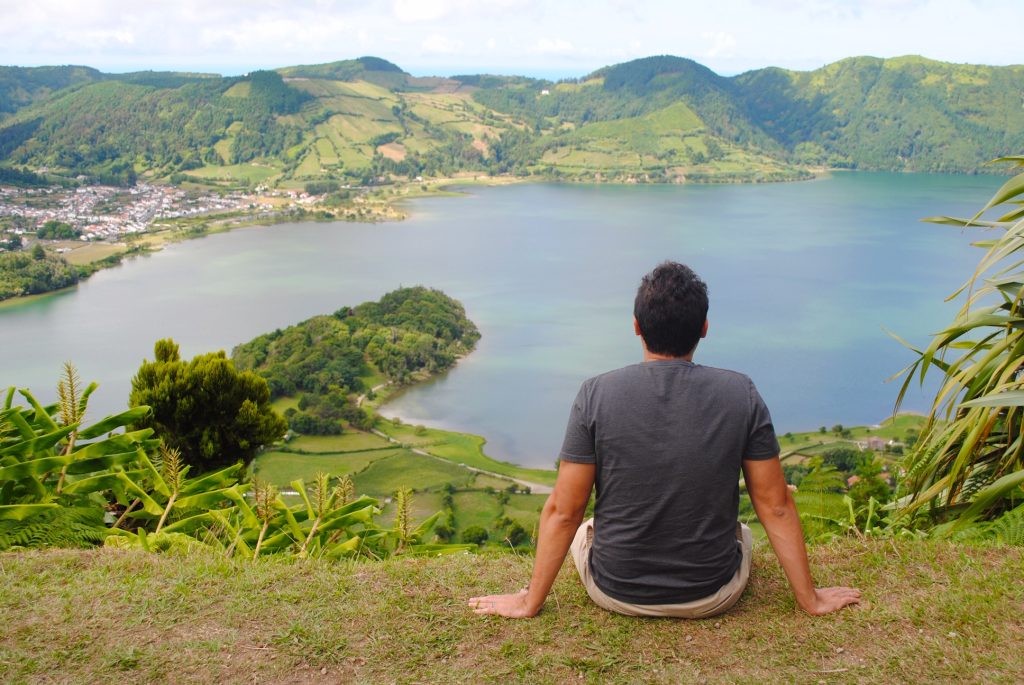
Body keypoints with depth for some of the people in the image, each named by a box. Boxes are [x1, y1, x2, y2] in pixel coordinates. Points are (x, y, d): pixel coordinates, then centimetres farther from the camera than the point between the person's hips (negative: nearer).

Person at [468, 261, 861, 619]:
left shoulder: (596, 394, -17)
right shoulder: (740, 395, -14)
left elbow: (563, 512, -11)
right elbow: (776, 507, -7)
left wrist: (529, 603, 1)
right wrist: (810, 599, 6)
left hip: (615, 594, 0)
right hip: (713, 597, 1)